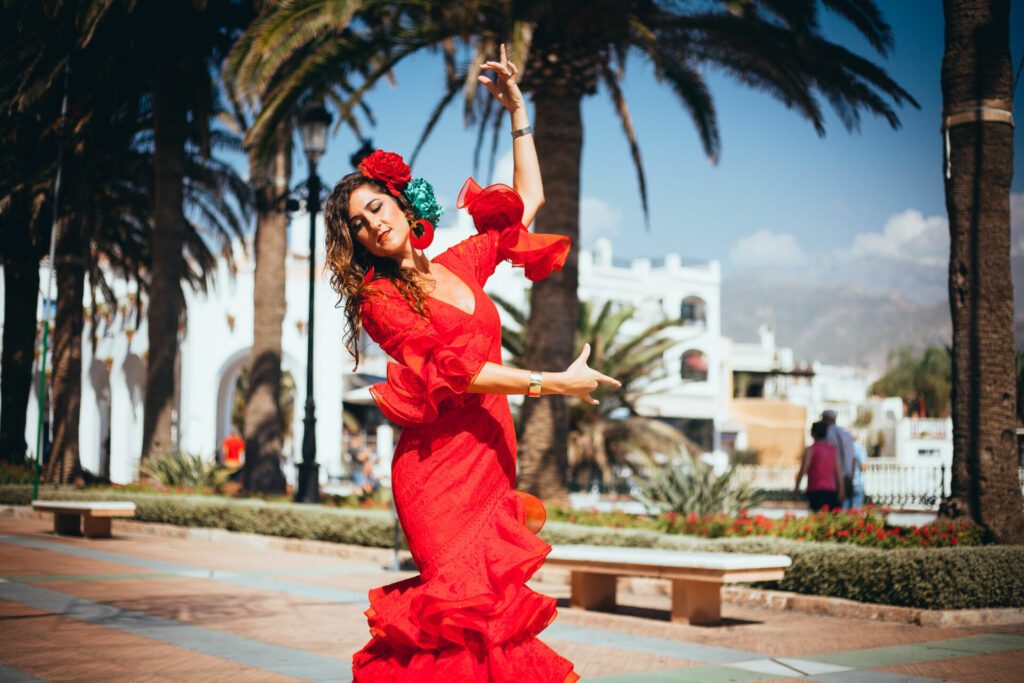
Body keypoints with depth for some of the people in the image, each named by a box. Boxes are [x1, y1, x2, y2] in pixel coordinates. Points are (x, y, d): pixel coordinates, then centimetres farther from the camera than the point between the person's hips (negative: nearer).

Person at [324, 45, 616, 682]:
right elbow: (451, 368, -9)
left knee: (496, 610, -1)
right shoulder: (377, 299, 0)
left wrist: (517, 112, 21)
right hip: (439, 466, -5)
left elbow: (528, 198, 26)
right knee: (469, 611, -13)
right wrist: (551, 382, -11)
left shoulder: (461, 264, 17)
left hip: (492, 457, 5)